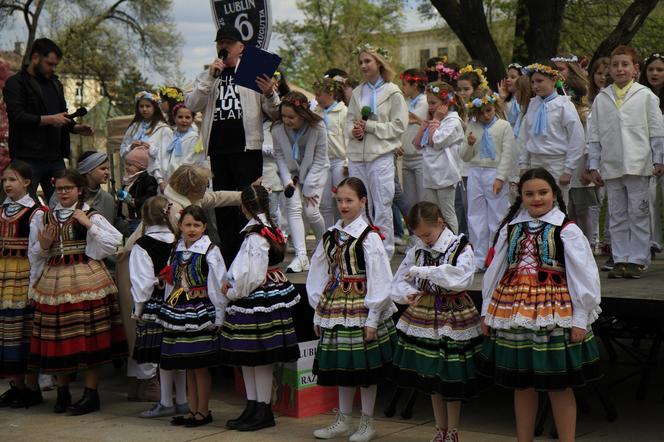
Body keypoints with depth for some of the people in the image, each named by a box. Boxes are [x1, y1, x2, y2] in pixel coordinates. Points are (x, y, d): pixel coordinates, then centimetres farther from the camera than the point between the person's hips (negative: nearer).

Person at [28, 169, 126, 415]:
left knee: (88, 337, -2)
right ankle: (62, 392, 20)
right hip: (53, 282, 4)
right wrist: (43, 245, -6)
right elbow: (34, 255, 15)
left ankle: (91, 394, 6)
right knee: (57, 338, 6)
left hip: (86, 281, -3)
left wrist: (89, 225, -13)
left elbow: (115, 242, -9)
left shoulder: (91, 216, 2)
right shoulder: (43, 218, 11)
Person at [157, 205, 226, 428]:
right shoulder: (176, 251, 10)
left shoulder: (210, 251, -8)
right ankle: (192, 410, 22)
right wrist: (167, 313, 15)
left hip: (201, 313, -6)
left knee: (200, 366, -1)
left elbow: (218, 285, -9)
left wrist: (217, 317, -11)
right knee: (188, 366, 12)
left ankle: (203, 411, 11)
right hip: (179, 313, 6)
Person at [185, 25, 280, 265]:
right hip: (218, 149, 3)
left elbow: (274, 114, 6)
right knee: (223, 205, 7)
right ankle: (228, 257, 13)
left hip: (247, 147, -3)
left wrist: (269, 94, -16)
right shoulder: (206, 77, 17)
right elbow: (191, 105, 0)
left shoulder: (253, 74, 8)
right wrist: (210, 77, -8)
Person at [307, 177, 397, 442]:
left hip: (361, 309, -6)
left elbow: (379, 280, -12)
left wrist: (372, 319, -14)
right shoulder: (331, 236, 8)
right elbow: (319, 275, 12)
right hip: (335, 308, 6)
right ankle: (343, 421, 26)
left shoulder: (369, 237, -10)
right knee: (340, 365, 13)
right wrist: (319, 312, 10)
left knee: (364, 366, 3)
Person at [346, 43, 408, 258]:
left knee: (382, 206, -4)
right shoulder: (358, 92, 14)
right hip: (357, 154, 5)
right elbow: (349, 120, 16)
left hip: (381, 154, -5)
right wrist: (354, 130, -6)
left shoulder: (392, 92, -2)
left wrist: (371, 126, -11)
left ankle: (385, 251, 3)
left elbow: (399, 126, -7)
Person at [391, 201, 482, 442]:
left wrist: (423, 271, -25)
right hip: (424, 316, 5)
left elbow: (460, 277, -28)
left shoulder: (461, 247, -10)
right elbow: (399, 282, 9)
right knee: (430, 376, 13)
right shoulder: (417, 250, 4)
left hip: (453, 318, -5)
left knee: (451, 377, 3)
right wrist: (407, 293, -14)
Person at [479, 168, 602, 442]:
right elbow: (494, 272, 11)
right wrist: (487, 311, 10)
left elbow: (583, 277, -5)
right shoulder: (510, 229, 7)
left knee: (559, 386, 3)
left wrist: (580, 319, -7)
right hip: (514, 313, 4)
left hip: (554, 313, -4)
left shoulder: (567, 231, -5)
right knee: (522, 384, 12)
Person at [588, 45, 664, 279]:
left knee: (638, 214, 0)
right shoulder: (601, 99, 8)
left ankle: (637, 260, 6)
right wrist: (594, 166, 7)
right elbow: (594, 135, 10)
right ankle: (620, 260, 13)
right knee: (616, 216, 7)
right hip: (610, 167, 3)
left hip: (638, 165, -2)